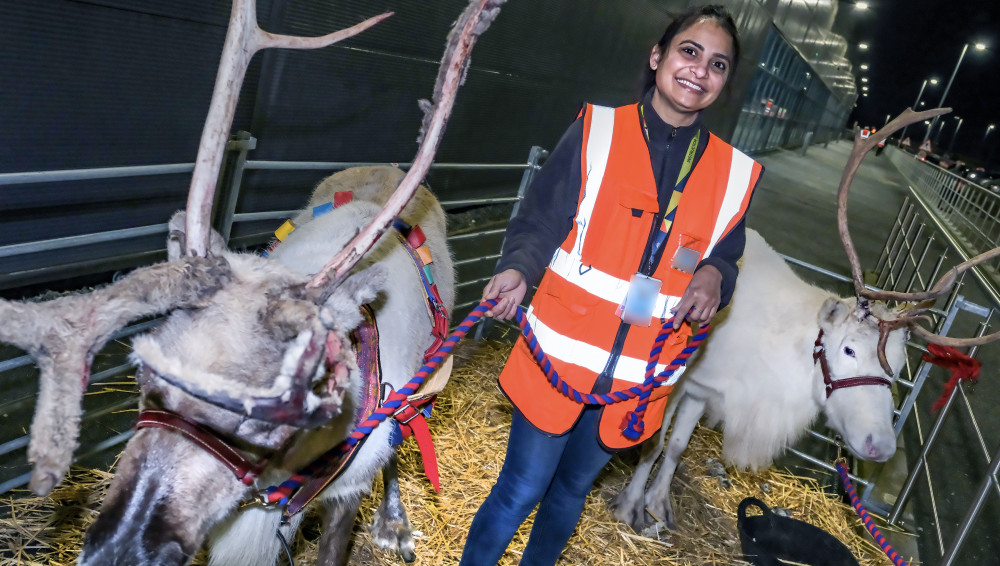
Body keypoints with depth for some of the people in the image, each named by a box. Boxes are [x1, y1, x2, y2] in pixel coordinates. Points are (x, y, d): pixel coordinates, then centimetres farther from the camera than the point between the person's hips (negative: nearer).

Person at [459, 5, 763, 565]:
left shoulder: (735, 174, 2)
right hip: (562, 357, -3)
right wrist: (519, 269, -24)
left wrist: (714, 276, -9)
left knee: (571, 491, 21)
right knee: (519, 493, 6)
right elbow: (539, 222, -4)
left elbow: (724, 257, 14)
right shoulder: (597, 130, -5)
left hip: (638, 379, 3)